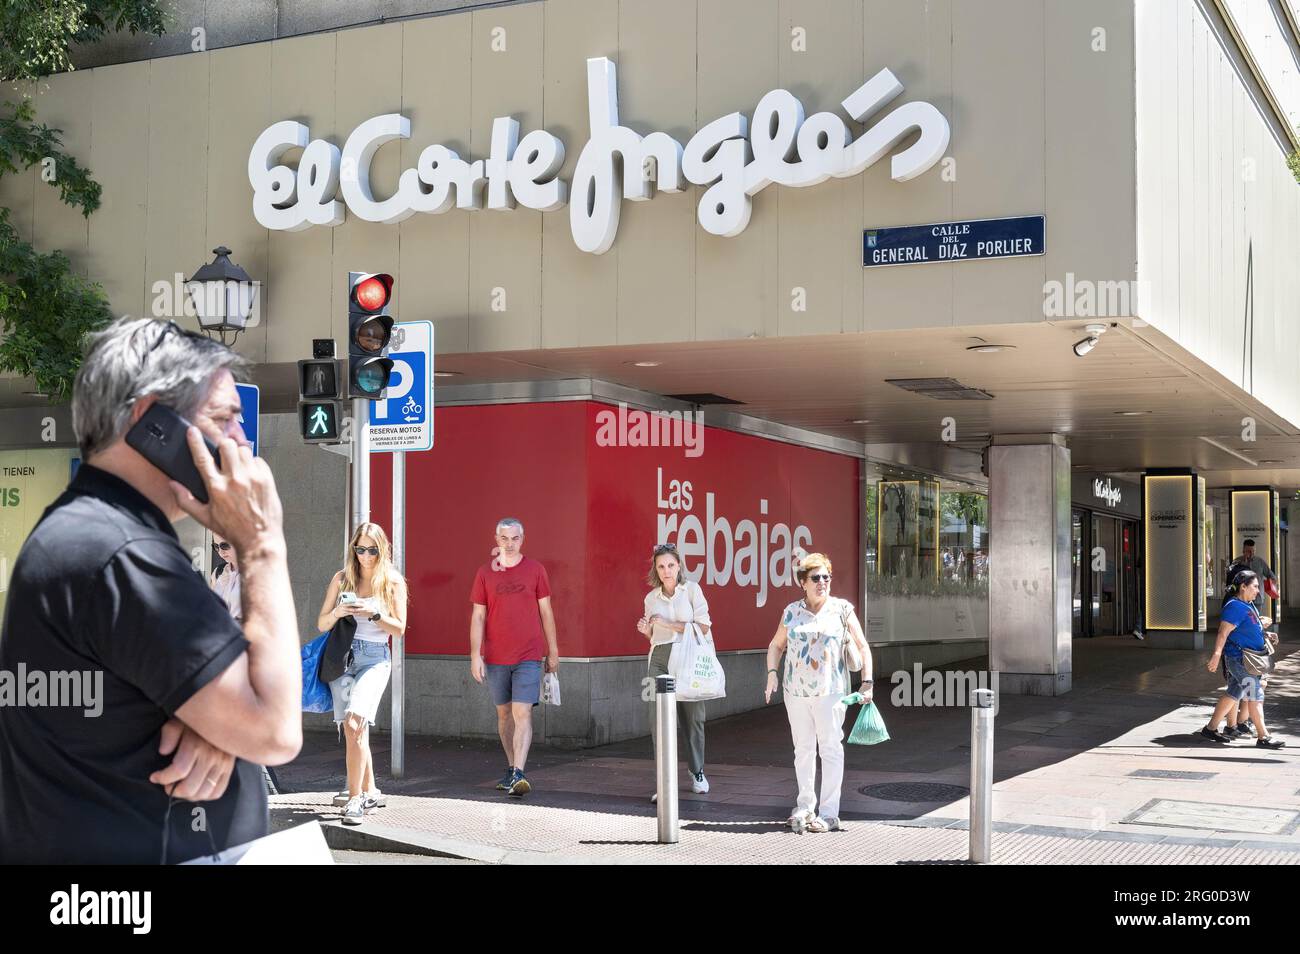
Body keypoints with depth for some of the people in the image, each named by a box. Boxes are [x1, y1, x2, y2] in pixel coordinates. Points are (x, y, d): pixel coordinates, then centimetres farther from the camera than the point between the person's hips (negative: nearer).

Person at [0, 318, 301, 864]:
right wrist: (262, 544, -21)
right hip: (125, 851, -10)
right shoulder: (122, 555, -24)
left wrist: (213, 725, -14)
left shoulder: (82, 529, 10)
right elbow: (275, 732, -26)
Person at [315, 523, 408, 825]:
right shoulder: (342, 578, 9)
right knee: (352, 729, 4)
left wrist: (374, 614, -15)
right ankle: (370, 792, 20)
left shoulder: (393, 581, 2)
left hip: (374, 658, -4)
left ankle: (355, 800, -20)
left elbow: (399, 629, 1)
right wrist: (337, 612, -11)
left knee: (355, 723, -21)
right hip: (342, 656, 4)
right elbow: (321, 624, 10)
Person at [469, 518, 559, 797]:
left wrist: (553, 652, 7)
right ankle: (511, 769, 25)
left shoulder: (535, 570, 1)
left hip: (529, 657, -2)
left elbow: (546, 612, 6)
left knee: (522, 714, -12)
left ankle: (518, 775, -18)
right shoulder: (485, 573, 4)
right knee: (504, 714, 12)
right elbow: (478, 616, 4)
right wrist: (475, 655, -3)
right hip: (495, 658, 2)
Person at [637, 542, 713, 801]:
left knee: (693, 717, 5)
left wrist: (670, 624, -11)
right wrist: (646, 631, -1)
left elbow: (704, 627, -5)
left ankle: (697, 773, 25)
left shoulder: (691, 590, 2)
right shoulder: (651, 598, 12)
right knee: (659, 719, -6)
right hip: (659, 660, 2)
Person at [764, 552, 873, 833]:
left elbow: (863, 646, 2)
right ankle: (805, 806, 22)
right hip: (796, 690, 3)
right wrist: (772, 673, 3)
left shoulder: (842, 609, 0)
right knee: (803, 748, 10)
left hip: (830, 690, -3)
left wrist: (867, 682, -5)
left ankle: (829, 813, 3)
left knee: (831, 749, -1)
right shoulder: (792, 611, 7)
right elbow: (776, 645, 18)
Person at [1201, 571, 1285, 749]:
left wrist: (1266, 635, 15)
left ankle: (1211, 728, 21)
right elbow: (1223, 633, -23)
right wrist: (1216, 655, -30)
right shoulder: (1235, 607, -18)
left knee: (1233, 694, 14)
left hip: (1247, 659, 10)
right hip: (1239, 658, -10)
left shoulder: (1248, 605, 14)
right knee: (1255, 695, -8)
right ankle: (1263, 737, -4)